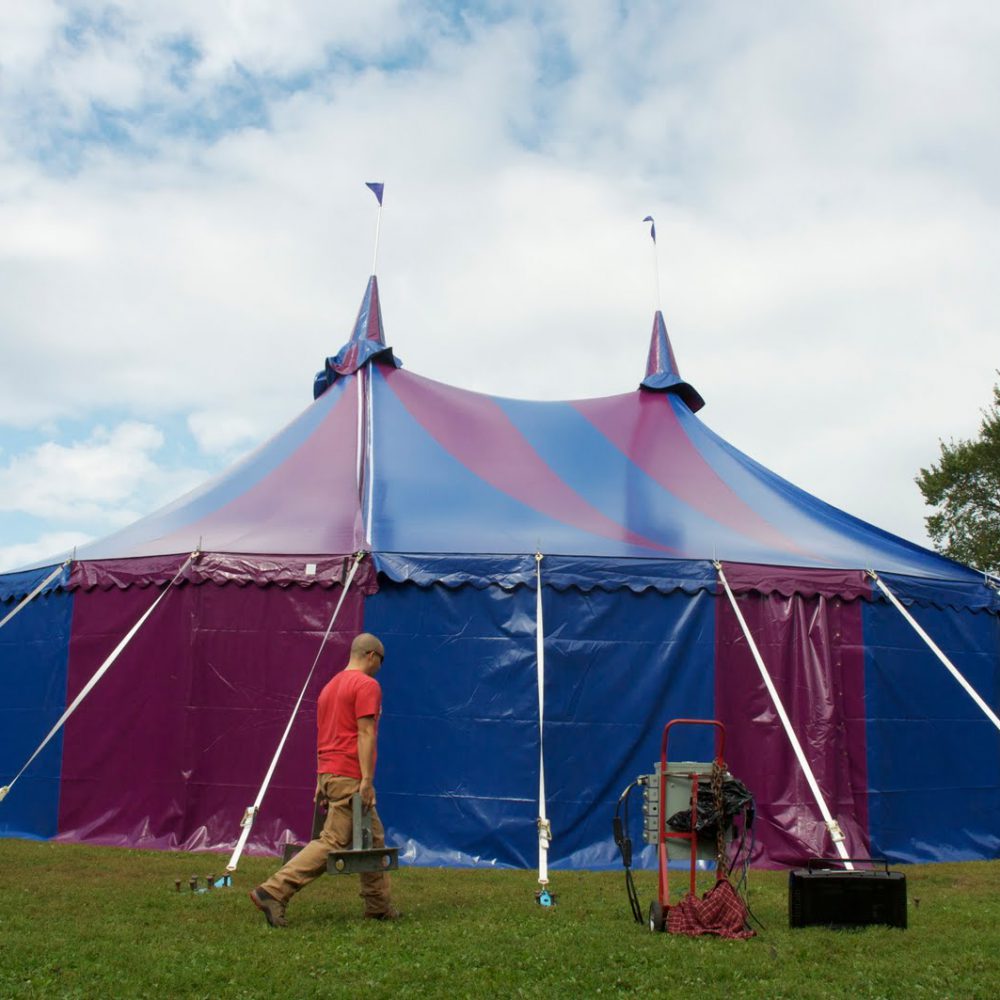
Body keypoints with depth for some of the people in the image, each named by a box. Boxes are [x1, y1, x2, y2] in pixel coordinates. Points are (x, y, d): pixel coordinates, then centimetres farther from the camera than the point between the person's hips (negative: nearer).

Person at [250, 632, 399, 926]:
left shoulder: (331, 686, 19)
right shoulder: (367, 685, -9)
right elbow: (365, 733, -17)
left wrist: (321, 782, 21)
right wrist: (367, 780, -19)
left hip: (329, 774, 10)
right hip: (350, 777, -10)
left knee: (373, 839, 16)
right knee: (333, 842, -8)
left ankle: (380, 905, 20)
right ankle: (273, 891, -12)